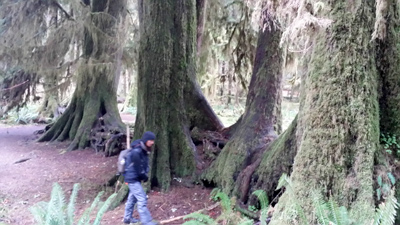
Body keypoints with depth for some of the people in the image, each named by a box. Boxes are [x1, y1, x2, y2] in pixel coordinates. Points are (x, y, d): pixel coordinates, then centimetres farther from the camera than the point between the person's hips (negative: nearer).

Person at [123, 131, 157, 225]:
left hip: (136, 178, 10)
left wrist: (145, 175, -2)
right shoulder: (136, 152, -26)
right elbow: (137, 168, -23)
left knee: (132, 198, 19)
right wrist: (144, 177, -9)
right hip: (133, 179, -10)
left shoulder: (144, 151, 4)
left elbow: (145, 165, 12)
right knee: (142, 199, -10)